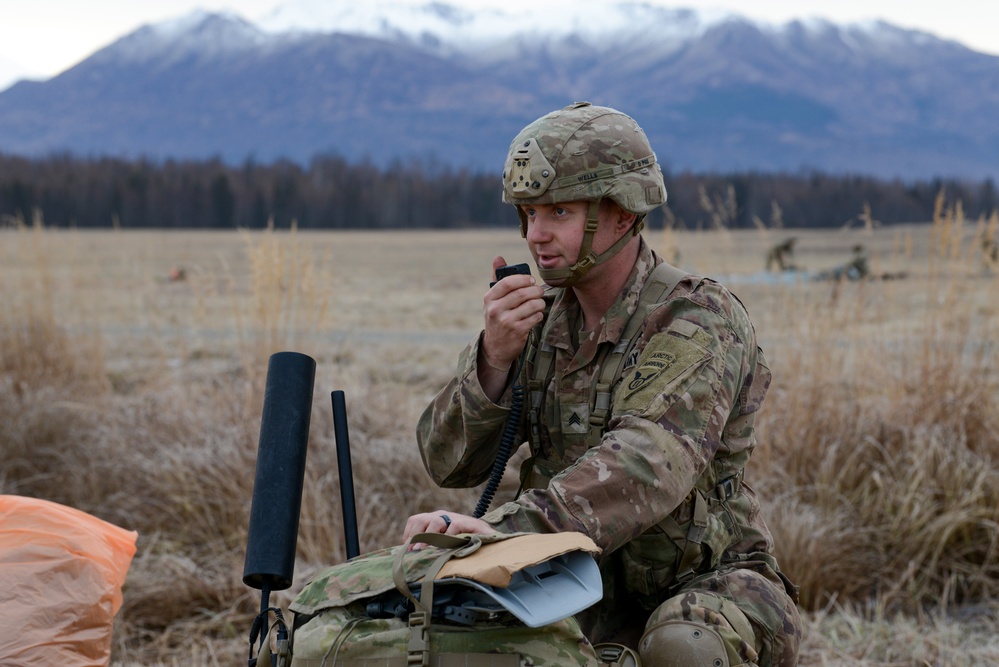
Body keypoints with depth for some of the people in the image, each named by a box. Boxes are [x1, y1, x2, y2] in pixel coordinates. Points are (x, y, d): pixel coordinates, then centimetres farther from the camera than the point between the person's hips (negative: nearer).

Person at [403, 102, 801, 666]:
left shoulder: (700, 320, -19)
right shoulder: (539, 318, 2)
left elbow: (648, 467, -37)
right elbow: (452, 462, -4)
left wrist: (508, 529, -52)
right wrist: (495, 355, -22)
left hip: (709, 584, -5)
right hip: (597, 593, 5)